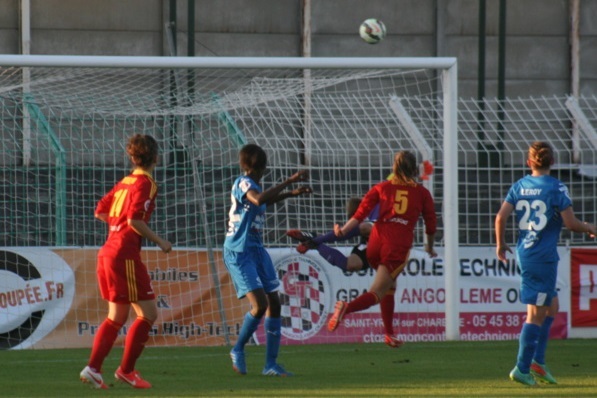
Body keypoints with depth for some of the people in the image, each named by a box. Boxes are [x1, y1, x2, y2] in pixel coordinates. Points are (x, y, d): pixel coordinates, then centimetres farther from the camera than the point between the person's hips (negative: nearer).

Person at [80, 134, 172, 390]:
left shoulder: (124, 182, 15)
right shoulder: (145, 183, -10)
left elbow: (100, 212, 18)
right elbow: (134, 219, -20)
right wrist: (159, 241, -11)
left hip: (108, 251, 9)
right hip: (125, 255, -9)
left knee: (116, 316, 15)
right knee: (148, 314, -2)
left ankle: (93, 368, 9)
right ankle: (126, 370, 0)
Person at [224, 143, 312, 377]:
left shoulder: (251, 184, 13)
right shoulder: (243, 184, -15)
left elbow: (265, 201, 37)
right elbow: (259, 199, -37)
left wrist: (292, 193, 29)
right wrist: (290, 181, -36)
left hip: (256, 250, 9)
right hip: (239, 252, -9)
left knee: (274, 303, 5)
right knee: (260, 304, -18)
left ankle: (271, 364, 10)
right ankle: (238, 351, 4)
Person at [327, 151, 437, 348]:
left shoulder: (382, 188, 14)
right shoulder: (422, 193, 12)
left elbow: (361, 213, 2)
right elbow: (431, 224, 16)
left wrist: (343, 230, 9)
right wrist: (430, 247, 31)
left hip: (376, 242, 3)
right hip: (399, 245, -3)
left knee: (389, 286, 26)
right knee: (377, 293, -7)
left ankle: (389, 334, 25)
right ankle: (347, 307, -37)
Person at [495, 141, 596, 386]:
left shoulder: (519, 186, 5)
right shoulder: (556, 188, -10)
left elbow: (501, 217, -1)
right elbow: (571, 223, -13)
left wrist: (500, 244, 14)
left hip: (524, 253, 6)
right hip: (544, 255, -6)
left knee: (552, 306, 19)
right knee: (537, 314, -2)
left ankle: (537, 361, 15)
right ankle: (522, 369, -2)